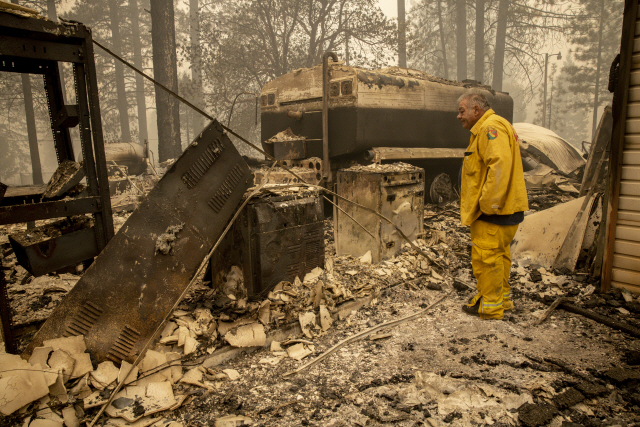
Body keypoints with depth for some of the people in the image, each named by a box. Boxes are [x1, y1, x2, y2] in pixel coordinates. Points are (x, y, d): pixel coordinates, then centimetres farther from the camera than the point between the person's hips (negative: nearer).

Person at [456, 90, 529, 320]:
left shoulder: (491, 127, -15)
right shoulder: (486, 129, 19)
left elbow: (500, 166, -28)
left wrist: (488, 204, -25)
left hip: (493, 211, -11)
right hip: (504, 208, 11)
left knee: (486, 256, -3)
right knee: (499, 254, 19)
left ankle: (489, 306, 9)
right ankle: (502, 298, 32)